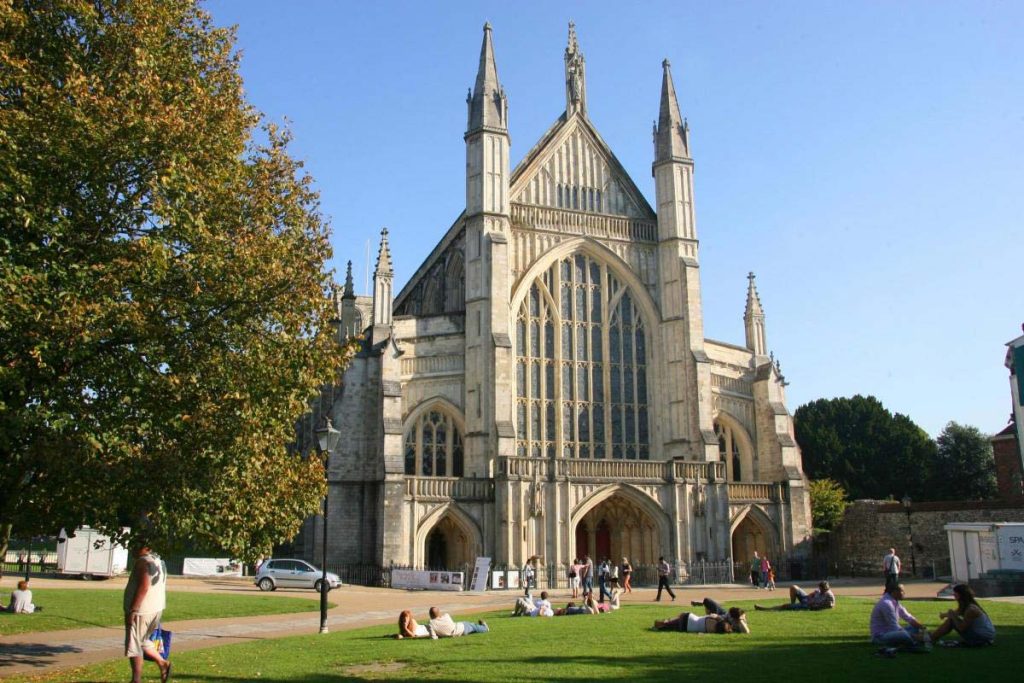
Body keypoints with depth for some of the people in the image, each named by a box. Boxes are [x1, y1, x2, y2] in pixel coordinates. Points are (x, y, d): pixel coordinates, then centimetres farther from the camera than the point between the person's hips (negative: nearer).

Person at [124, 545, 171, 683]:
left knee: (133, 646, 1)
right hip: (156, 608, 9)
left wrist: (132, 610, -22)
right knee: (142, 640, 24)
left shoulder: (143, 561, -14)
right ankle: (162, 663, 17)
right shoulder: (159, 562, 14)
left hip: (141, 610, -9)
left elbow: (143, 587, -24)